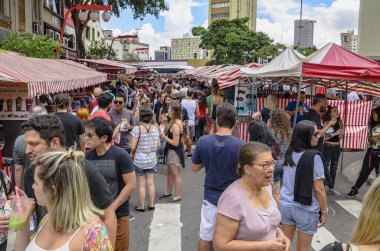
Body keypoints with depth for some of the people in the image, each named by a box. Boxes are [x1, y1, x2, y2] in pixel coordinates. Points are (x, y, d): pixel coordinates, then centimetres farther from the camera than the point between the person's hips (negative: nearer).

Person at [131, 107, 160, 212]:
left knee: (141, 184, 6)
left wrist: (133, 152, 5)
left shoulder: (137, 129, -16)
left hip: (139, 160, -4)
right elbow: (158, 146, 3)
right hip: (152, 159, 4)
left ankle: (141, 206, 17)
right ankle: (151, 205, 24)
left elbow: (133, 147, -16)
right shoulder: (155, 129, -3)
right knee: (151, 183, 14)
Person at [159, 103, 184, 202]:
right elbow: (166, 132, 9)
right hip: (172, 151, 10)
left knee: (176, 174, 1)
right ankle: (168, 192, 33)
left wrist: (164, 137, -18)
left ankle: (178, 196, 11)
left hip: (175, 152, -10)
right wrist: (166, 123, -2)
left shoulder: (175, 125, -25)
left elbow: (175, 143, -26)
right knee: (170, 172, 20)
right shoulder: (174, 122, 5)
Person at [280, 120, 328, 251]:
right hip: (306, 209, -5)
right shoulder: (314, 157, -18)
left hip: (286, 205, 5)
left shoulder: (289, 153, 1)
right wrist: (324, 211, -5)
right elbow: (319, 189, -17)